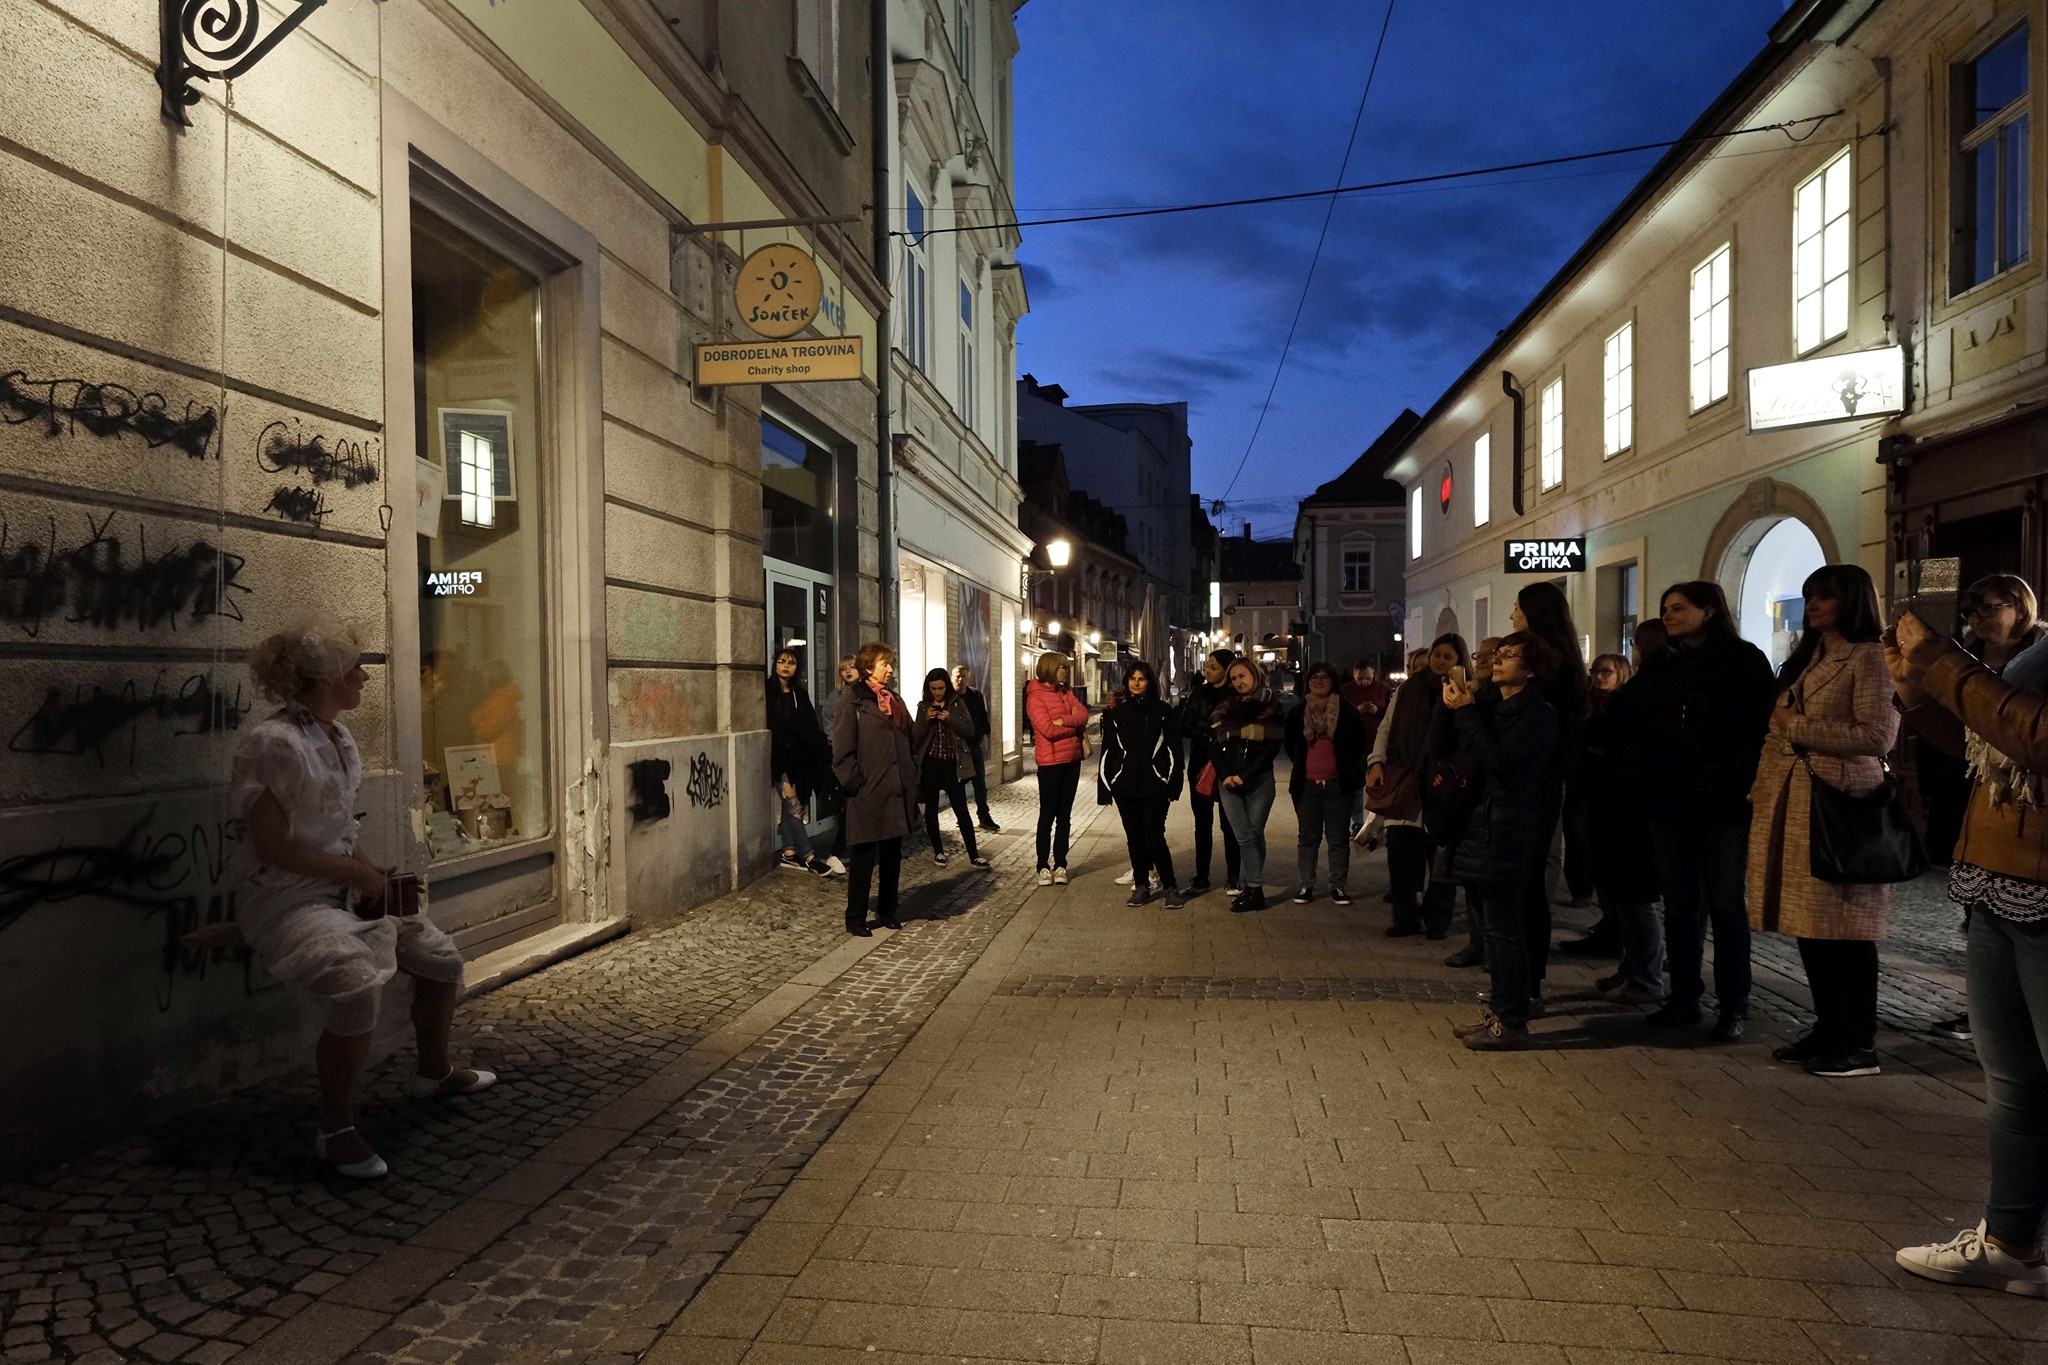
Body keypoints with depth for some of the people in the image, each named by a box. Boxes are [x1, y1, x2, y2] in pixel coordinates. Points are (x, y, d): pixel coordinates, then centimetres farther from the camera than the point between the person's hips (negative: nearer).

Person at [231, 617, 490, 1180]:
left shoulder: (339, 735, 8)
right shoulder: (273, 742, -20)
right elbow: (273, 846, -22)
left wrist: (376, 872, 2)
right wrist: (360, 873, -17)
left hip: (351, 888, 9)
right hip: (290, 900, -9)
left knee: (443, 960, 14)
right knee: (358, 990, -32)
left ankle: (434, 1070, 39)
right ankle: (336, 1130, -11)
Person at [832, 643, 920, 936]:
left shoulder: (896, 700, 16)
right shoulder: (853, 701, -6)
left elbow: (910, 741, 19)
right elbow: (843, 749, -11)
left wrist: (912, 778, 11)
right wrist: (854, 784, -15)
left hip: (897, 792, 7)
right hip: (868, 794, -7)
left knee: (892, 855, 13)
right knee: (864, 857, 0)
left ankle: (887, 911, 26)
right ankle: (855, 919, 10)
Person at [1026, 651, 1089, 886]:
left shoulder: (1066, 693, 12)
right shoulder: (1035, 697, -9)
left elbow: (1083, 714, -1)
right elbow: (1049, 729, -18)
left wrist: (1063, 720, -18)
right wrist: (1076, 726, -8)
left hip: (1072, 760, 7)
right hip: (1050, 763, -7)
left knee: (1064, 815, 9)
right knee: (1047, 815, -1)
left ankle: (1060, 864, 15)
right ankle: (1043, 867, 6)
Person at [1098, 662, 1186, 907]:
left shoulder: (1163, 712, 2)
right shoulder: (1116, 713, 9)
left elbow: (1174, 750, 1)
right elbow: (1108, 750, 12)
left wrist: (1173, 785, -3)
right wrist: (1105, 785, 8)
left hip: (1155, 787, -3)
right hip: (1125, 786, 3)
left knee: (1154, 838, -7)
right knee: (1134, 839, 8)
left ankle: (1171, 887, 6)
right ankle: (1141, 886, 18)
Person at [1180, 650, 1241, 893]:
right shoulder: (1199, 693, 6)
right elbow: (1185, 727, 1)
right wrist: (1208, 737, -12)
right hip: (1200, 765, 3)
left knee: (1229, 824, 2)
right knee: (1202, 823, 8)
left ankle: (1233, 878, 10)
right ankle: (1201, 877, 14)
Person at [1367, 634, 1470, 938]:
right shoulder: (1408, 688, 12)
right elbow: (1386, 728, 13)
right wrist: (1377, 762, 4)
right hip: (1402, 776, 3)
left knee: (1439, 850, 3)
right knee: (1400, 846, 0)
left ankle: (1437, 919, 16)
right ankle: (1406, 916, 12)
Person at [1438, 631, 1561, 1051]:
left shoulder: (1538, 713, -8)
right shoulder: (1485, 701, 11)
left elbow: (1500, 760, -21)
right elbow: (1438, 747, 7)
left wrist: (1467, 710, -18)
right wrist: (1449, 705, -6)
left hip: (1506, 831, -7)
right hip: (1475, 823, 8)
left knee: (1502, 926, -5)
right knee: (1493, 925, 14)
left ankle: (1512, 1022, 3)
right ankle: (1498, 1010, 23)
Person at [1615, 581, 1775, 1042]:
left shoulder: (1744, 660, -2)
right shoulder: (1659, 667, 12)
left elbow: (1760, 726, -9)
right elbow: (1627, 719, 11)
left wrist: (1736, 780, -16)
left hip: (1723, 804, -4)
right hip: (1668, 802, 5)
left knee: (1725, 904, 2)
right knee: (1679, 904, 9)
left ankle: (1733, 1007, 12)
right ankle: (1684, 999, 18)